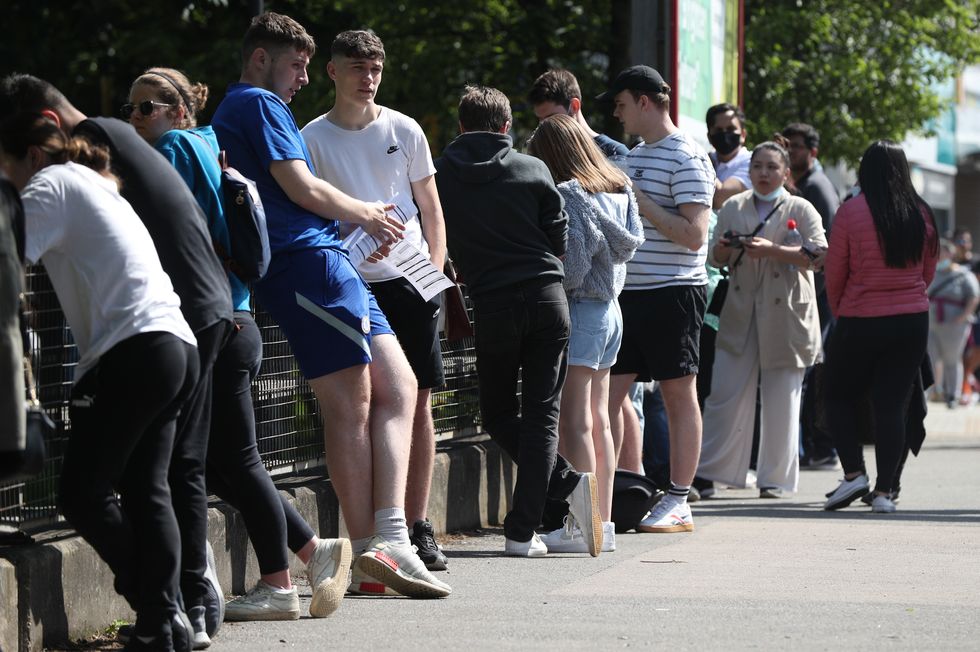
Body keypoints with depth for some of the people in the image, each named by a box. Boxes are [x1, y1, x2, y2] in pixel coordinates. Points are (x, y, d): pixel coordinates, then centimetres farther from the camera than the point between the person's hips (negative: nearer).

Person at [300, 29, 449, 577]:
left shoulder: (404, 130, 8)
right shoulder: (313, 138, 4)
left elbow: (432, 210, 12)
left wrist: (435, 268, 0)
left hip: (410, 282, 1)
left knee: (418, 403, 1)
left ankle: (418, 527, 8)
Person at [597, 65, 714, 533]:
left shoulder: (686, 158, -9)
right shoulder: (634, 156, 19)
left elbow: (694, 234, -17)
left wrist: (640, 203, -16)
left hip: (673, 290, -8)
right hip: (630, 292, 8)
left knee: (679, 394, -1)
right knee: (607, 393, 3)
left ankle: (678, 503, 4)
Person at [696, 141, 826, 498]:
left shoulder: (800, 209, 4)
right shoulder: (733, 208, 15)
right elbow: (715, 257, 18)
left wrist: (772, 250, -19)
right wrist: (723, 249, -6)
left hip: (785, 314, -2)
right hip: (740, 314, 2)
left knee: (781, 399, 1)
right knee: (726, 395, -4)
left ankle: (774, 478, 8)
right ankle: (707, 473, 0)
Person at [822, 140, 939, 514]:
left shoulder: (851, 212, -10)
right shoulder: (921, 214, 0)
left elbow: (834, 273, -3)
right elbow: (928, 272, 10)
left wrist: (839, 312, 14)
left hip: (860, 322, -3)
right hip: (913, 322, 3)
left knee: (840, 398, 12)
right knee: (892, 405, 5)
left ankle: (854, 473, -3)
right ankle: (884, 491, 1)